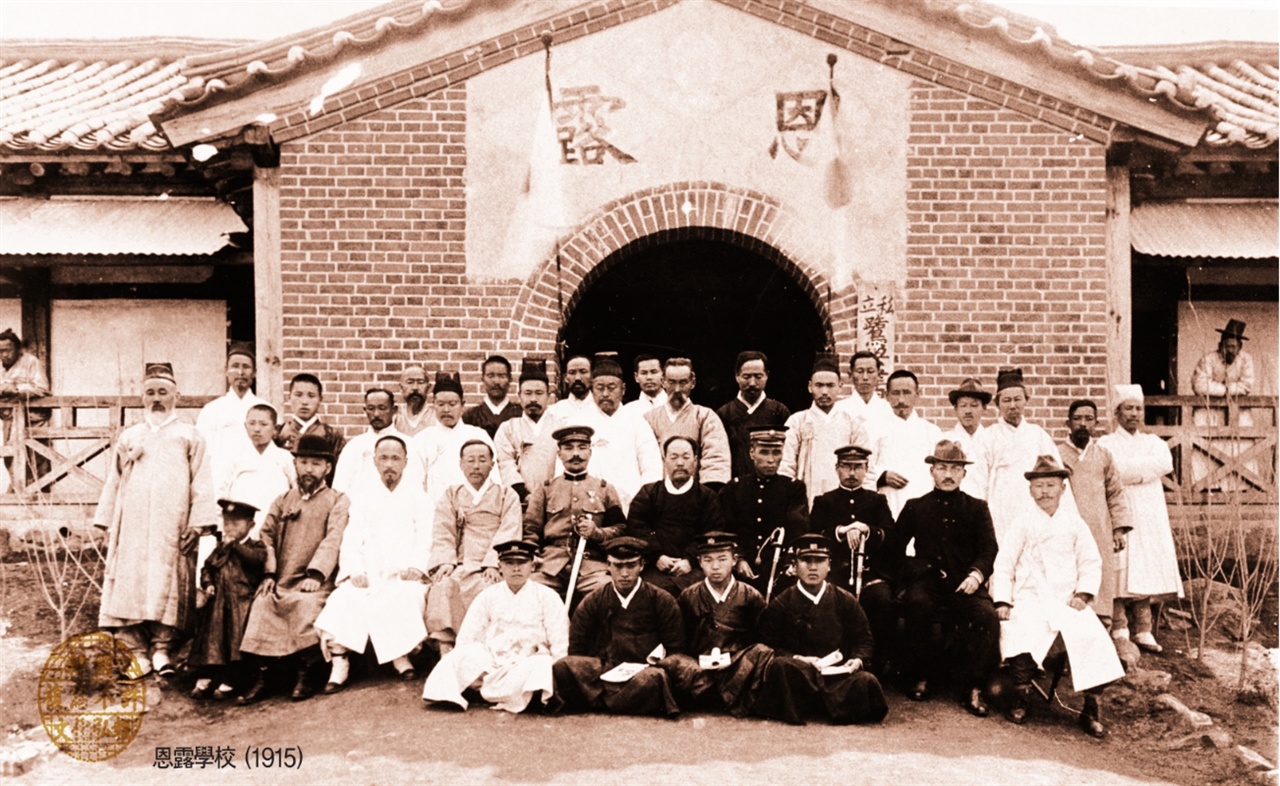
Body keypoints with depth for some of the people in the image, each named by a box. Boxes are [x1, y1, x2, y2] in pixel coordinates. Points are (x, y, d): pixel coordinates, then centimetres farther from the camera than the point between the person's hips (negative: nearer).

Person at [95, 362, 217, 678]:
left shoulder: (190, 436, 11)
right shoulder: (128, 436, 19)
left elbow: (201, 483, 3)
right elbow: (114, 482, 17)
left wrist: (198, 523, -8)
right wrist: (108, 523, 8)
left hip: (172, 525, -2)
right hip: (132, 524, 2)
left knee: (168, 584, -7)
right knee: (130, 583, -5)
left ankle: (162, 647, -3)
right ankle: (137, 650, -3)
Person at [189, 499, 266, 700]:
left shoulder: (255, 546, 2)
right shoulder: (220, 547, 19)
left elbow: (258, 558, -20)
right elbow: (207, 567, 20)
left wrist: (235, 544, -14)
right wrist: (207, 584, 1)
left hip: (241, 601, -5)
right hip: (217, 600, 5)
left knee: (235, 637, -14)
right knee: (210, 635, -1)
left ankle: (229, 682, -8)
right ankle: (204, 679, 4)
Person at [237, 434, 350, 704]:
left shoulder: (337, 501, 11)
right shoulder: (282, 501, 23)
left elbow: (332, 540, -4)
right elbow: (267, 536, 12)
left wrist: (315, 574, -19)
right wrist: (269, 573, -5)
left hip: (314, 582, -3)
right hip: (280, 580, 3)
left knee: (306, 604, -32)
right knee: (262, 604, -25)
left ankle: (304, 676, -19)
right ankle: (259, 679, -19)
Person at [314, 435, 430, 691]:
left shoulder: (417, 495, 16)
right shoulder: (363, 500, 22)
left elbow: (426, 538, 5)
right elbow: (350, 542, 11)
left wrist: (416, 566, -13)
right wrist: (355, 571, -8)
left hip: (405, 576, -1)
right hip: (367, 577, 2)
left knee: (407, 598, -33)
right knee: (340, 601, -27)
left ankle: (400, 655, -14)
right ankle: (339, 662, -19)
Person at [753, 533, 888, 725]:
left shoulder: (845, 601, 12)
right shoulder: (781, 604, 5)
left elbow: (863, 639, 16)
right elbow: (769, 646, 2)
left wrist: (858, 659, -5)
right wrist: (797, 659, -14)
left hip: (837, 672, 1)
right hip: (799, 672, -1)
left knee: (866, 681, -30)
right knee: (779, 665, -35)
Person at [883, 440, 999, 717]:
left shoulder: (977, 508, 14)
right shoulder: (915, 507, 15)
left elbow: (988, 548, 2)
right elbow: (893, 547, 14)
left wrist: (977, 573, -18)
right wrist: (905, 577, -1)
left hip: (965, 585, 0)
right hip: (927, 582, 0)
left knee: (987, 615, -30)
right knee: (916, 604, -34)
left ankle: (973, 689, -17)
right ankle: (919, 679, -16)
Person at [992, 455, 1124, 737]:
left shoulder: (1075, 523, 12)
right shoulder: (1022, 524, 9)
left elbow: (1091, 563, 10)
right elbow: (1003, 565, 5)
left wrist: (1083, 594, -6)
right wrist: (1002, 601, -7)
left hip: (1067, 599, 1)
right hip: (1029, 598, -1)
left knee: (1094, 637, -23)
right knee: (1021, 636, -29)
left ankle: (1091, 710, -8)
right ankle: (1019, 699, -6)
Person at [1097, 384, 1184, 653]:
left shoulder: (1153, 442, 18)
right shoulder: (1106, 444, 6)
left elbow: (1166, 464, -3)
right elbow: (1114, 471, -14)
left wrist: (1130, 468, -8)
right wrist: (1147, 466, -9)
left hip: (1150, 516, 4)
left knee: (1145, 573, 0)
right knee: (1121, 573, -9)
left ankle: (1144, 632, 5)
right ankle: (1120, 633, -7)